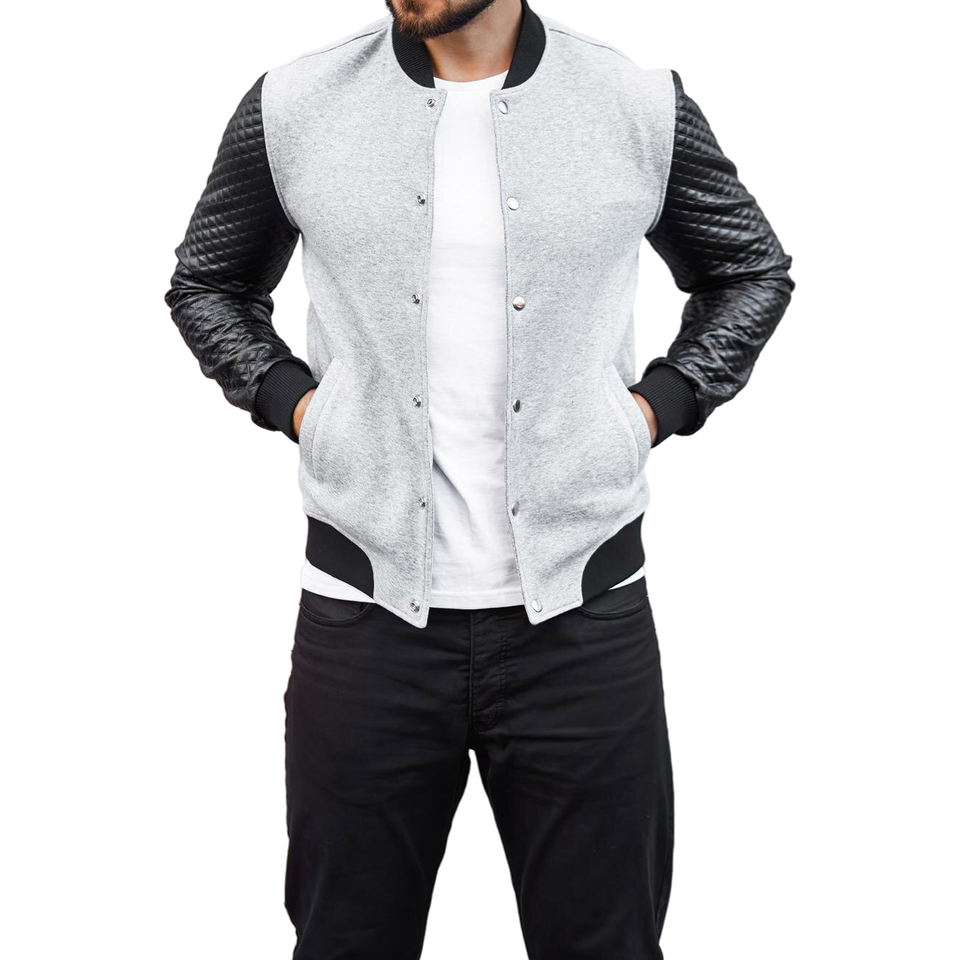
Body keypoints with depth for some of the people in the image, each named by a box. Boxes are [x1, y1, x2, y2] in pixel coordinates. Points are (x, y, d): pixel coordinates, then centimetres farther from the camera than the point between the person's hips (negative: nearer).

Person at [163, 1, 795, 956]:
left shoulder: (646, 106, 0)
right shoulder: (290, 107, 2)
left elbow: (753, 270, 15)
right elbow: (205, 283, 18)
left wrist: (658, 404, 2)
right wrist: (290, 400, 2)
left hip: (582, 615, 0)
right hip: (366, 613, 1)